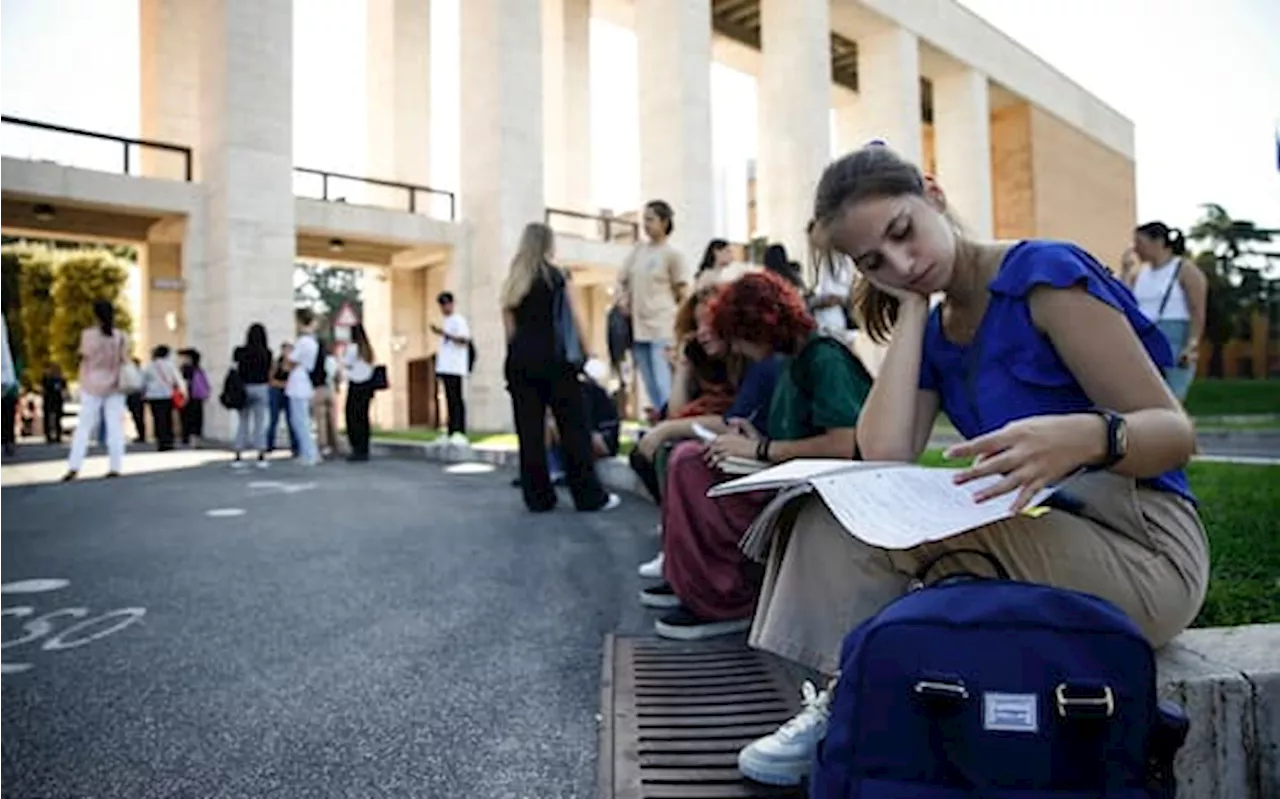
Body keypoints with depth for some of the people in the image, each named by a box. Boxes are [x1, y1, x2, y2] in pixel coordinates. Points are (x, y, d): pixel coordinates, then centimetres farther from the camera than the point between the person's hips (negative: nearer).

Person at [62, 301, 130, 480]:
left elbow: (84, 358, -6)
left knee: (84, 426, 5)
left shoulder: (88, 334, -7)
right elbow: (124, 361, -2)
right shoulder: (121, 336, -3)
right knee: (115, 427, 4)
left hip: (92, 386, -1)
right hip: (114, 386, 1)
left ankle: (74, 466, 0)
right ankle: (115, 467, 2)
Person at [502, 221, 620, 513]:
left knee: (529, 429, 5)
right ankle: (590, 496, 2)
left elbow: (510, 328, 10)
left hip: (519, 358, 5)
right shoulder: (556, 276, 3)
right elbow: (575, 319, 8)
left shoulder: (511, 282, 14)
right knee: (573, 426, 0)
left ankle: (538, 497, 8)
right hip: (551, 357, -4)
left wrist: (519, 354, 13)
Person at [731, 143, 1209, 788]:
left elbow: (1175, 431, -13)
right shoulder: (934, 336, 8)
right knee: (834, 513, -8)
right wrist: (912, 307, -5)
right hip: (1039, 534, 7)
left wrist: (1084, 437, -37)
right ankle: (843, 697, -4)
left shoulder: (1046, 273, -11)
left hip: (1142, 548, -7)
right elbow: (884, 458, -11)